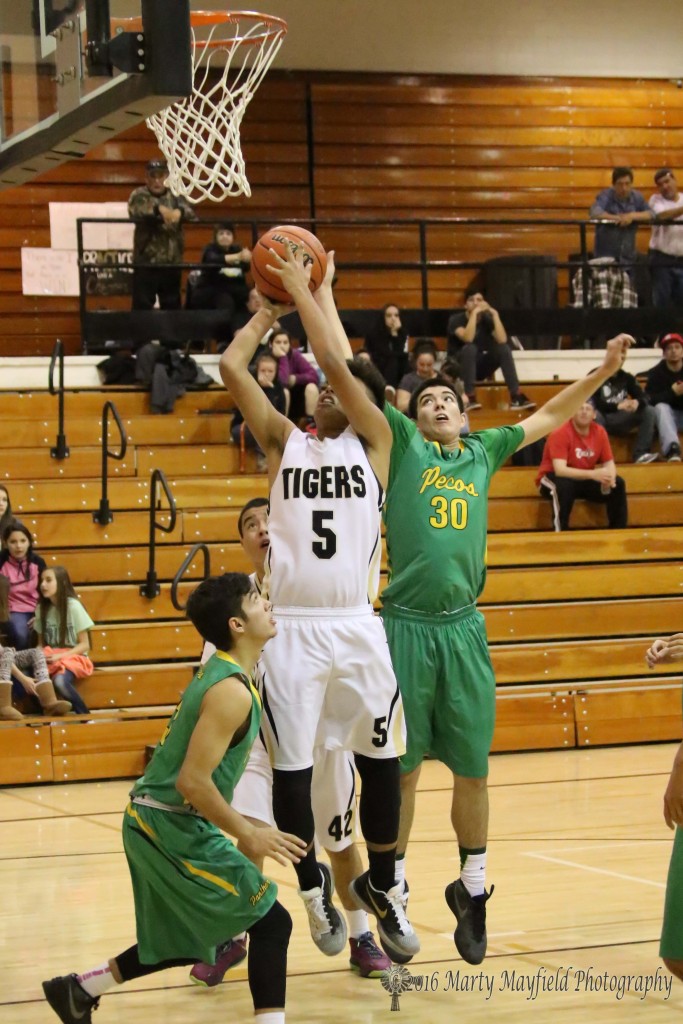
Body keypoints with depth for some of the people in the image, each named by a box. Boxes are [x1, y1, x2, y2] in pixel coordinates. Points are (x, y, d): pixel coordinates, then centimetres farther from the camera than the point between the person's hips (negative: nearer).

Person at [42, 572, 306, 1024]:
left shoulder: (217, 672, 8)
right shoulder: (231, 691, -21)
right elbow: (192, 781, -25)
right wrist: (247, 835, -19)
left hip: (158, 823, 10)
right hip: (174, 828, -10)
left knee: (187, 942, 22)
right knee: (271, 923, -7)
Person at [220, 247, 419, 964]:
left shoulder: (374, 442, 6)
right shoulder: (284, 441, 10)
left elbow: (336, 363, -8)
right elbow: (231, 367, 0)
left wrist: (307, 291, 0)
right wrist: (270, 307, 10)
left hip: (357, 626, 0)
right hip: (291, 629, 0)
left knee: (380, 761, 6)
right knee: (292, 766, 3)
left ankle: (382, 886, 24)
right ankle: (314, 890, 19)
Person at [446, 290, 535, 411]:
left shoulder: (486, 319, 0)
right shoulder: (456, 319, -11)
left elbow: (502, 340, -19)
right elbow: (468, 339, -32)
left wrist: (495, 314, -19)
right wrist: (474, 313, -32)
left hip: (479, 367, 4)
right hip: (458, 367, -4)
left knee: (504, 348, -19)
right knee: (470, 348, -35)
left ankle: (516, 398, -25)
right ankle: (469, 398, -35)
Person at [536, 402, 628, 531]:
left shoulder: (599, 432, -5)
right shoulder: (560, 433, -24)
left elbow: (609, 463, 1)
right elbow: (560, 470, -33)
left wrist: (609, 477, -25)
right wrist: (593, 474, -42)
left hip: (583, 480, 6)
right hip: (553, 479, -6)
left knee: (617, 484, -12)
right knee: (564, 485, -39)